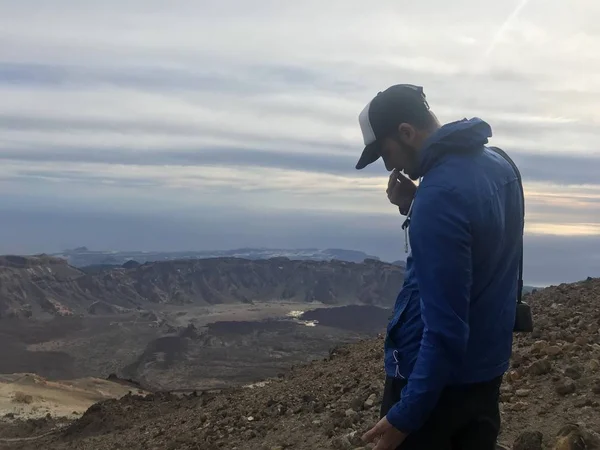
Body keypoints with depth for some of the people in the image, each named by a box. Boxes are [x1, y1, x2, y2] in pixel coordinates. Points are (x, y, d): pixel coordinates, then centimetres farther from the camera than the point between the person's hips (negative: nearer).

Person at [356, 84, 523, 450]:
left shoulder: (438, 193, -26)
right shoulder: (498, 164, 2)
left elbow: (445, 329, -27)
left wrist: (405, 416, -22)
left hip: (436, 377, -8)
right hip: (486, 369, 9)